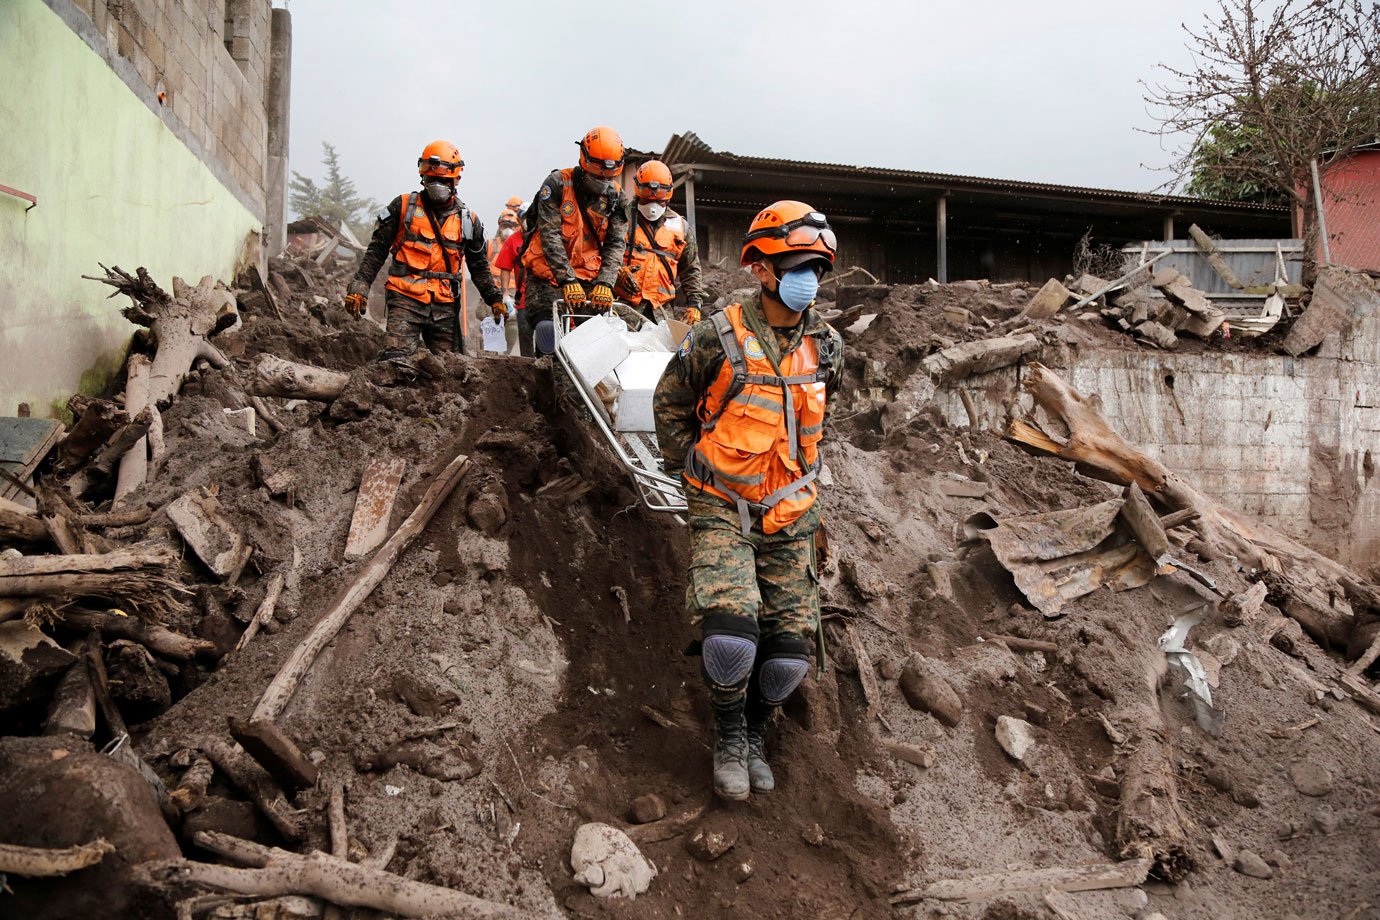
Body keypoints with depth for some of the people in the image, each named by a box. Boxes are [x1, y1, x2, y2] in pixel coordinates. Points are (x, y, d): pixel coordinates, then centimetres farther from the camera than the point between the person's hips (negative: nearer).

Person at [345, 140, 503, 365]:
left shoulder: (467, 219, 12)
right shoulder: (403, 206, 6)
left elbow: (479, 266, 23)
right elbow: (377, 250, 7)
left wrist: (494, 298, 16)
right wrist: (360, 285, -2)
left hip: (446, 306, 3)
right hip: (406, 299, -3)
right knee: (396, 362, -21)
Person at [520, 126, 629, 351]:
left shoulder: (616, 199, 4)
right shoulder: (557, 185, -9)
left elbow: (615, 245, -2)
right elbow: (550, 236, -16)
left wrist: (604, 283, -20)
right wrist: (568, 280, -26)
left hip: (588, 279, 3)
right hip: (548, 276, -3)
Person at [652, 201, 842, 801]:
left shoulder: (825, 346, 3)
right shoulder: (717, 339, -12)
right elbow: (669, 406, 3)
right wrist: (693, 468, 0)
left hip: (790, 515, 5)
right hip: (723, 510, -4)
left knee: (791, 645, 2)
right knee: (730, 634, -21)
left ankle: (754, 735, 30)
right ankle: (728, 736, 8)